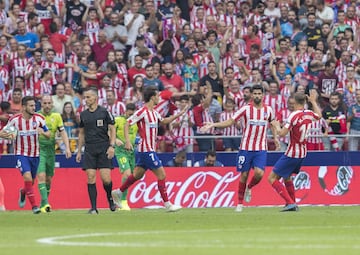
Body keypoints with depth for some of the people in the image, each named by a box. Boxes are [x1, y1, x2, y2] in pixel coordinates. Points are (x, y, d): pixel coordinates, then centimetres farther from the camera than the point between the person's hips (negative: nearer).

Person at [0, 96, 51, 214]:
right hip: (21, 154, -3)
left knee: (31, 181, 13)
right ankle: (34, 205, -15)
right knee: (27, 177, -21)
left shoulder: (39, 119, -7)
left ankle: (23, 192, 49)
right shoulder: (15, 120, -10)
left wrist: (43, 132, -25)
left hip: (35, 154, 3)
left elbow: (49, 134, -2)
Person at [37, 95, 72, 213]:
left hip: (51, 150, 4)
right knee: (41, 176, -17)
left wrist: (67, 148, -1)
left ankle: (43, 205, 19)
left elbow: (63, 132, 8)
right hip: (38, 149, -4)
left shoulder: (56, 116, 7)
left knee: (48, 179, 8)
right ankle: (45, 204, -22)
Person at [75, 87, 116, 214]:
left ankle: (110, 198, 20)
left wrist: (112, 146, -10)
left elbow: (112, 129, 1)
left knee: (106, 178, -9)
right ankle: (93, 207, -4)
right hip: (89, 150, 3)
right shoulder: (83, 115, 11)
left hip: (104, 148, -3)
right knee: (91, 177, -6)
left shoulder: (104, 112, -1)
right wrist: (79, 151, 17)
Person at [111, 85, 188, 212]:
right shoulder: (142, 111, -15)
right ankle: (167, 204, -5)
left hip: (150, 149, 10)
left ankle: (117, 193, 26)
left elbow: (164, 121, 30)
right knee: (161, 174, -8)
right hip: (147, 149, -10)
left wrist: (179, 114, 23)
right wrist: (128, 141, -25)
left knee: (137, 175, 16)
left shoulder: (154, 112, 12)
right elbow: (127, 124, -15)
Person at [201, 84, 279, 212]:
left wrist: (275, 137, 23)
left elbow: (272, 122, 26)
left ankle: (249, 188, 18)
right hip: (246, 148, -1)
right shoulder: (246, 109, -5)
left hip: (261, 149, 1)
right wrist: (213, 125, -18)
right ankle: (240, 203, 14)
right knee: (244, 174, 1)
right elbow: (230, 122, -7)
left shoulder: (268, 110, 4)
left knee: (259, 173, -16)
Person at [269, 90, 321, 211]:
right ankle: (292, 204, 27)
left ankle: (290, 203, -14)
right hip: (302, 153, 8)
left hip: (292, 154, -8)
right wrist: (313, 101, 39)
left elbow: (282, 133, -25)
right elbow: (319, 115, 27)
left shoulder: (294, 116, -20)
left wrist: (276, 125, -4)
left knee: (272, 178, -4)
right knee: (286, 177, 27)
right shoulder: (309, 114, 1)